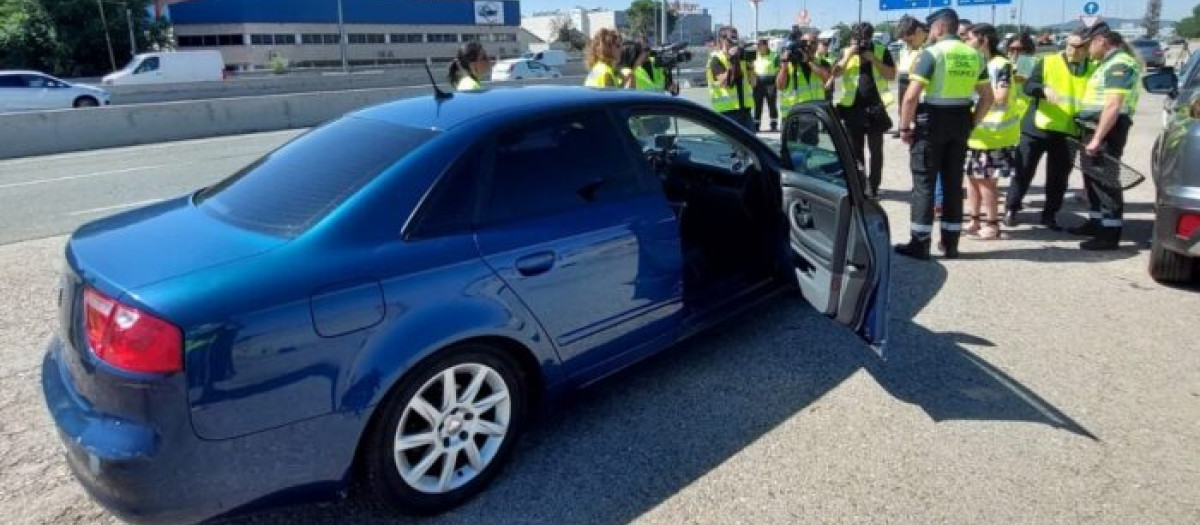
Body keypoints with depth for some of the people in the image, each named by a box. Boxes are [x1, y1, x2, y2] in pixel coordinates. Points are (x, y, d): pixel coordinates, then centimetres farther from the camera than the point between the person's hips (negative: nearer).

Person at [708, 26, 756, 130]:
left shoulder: (740, 58, 15)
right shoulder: (716, 59, -4)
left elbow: (752, 83, 13)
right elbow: (724, 82, -17)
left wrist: (750, 65, -1)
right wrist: (732, 62, -20)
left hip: (744, 108, 7)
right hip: (727, 110, -7)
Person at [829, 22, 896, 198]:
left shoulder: (881, 51, 4)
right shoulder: (846, 52, 7)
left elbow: (892, 74, -4)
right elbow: (835, 73, -5)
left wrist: (873, 59, -11)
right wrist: (848, 56, -14)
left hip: (875, 106, -1)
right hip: (852, 107, 1)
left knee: (875, 149, 1)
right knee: (855, 149, 7)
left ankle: (873, 186, 7)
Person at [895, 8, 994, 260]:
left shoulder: (931, 53, -10)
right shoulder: (974, 55, 9)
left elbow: (911, 96, -18)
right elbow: (987, 98, 11)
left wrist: (905, 127, -9)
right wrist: (971, 123, 16)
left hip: (932, 120, -6)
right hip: (960, 121, 6)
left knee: (924, 182, 0)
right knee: (954, 182, 11)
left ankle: (920, 244, 2)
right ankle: (950, 243, 17)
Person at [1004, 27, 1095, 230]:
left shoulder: (1093, 71, 6)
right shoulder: (1047, 62, -1)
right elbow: (1028, 86, -10)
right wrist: (1044, 89, -29)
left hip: (1068, 133, 3)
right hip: (1037, 128, -2)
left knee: (1059, 177, 8)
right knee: (1024, 170, 3)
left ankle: (1050, 215, 20)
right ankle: (1011, 210, 15)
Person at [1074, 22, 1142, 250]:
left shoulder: (1119, 64, -14)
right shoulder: (1108, 63, 18)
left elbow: (1113, 106, -23)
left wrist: (1097, 138, -26)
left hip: (1107, 130, -10)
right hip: (1095, 128, 10)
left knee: (1105, 179, -9)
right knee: (1093, 176, 18)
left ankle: (1110, 234, -6)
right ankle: (1097, 222, 31)